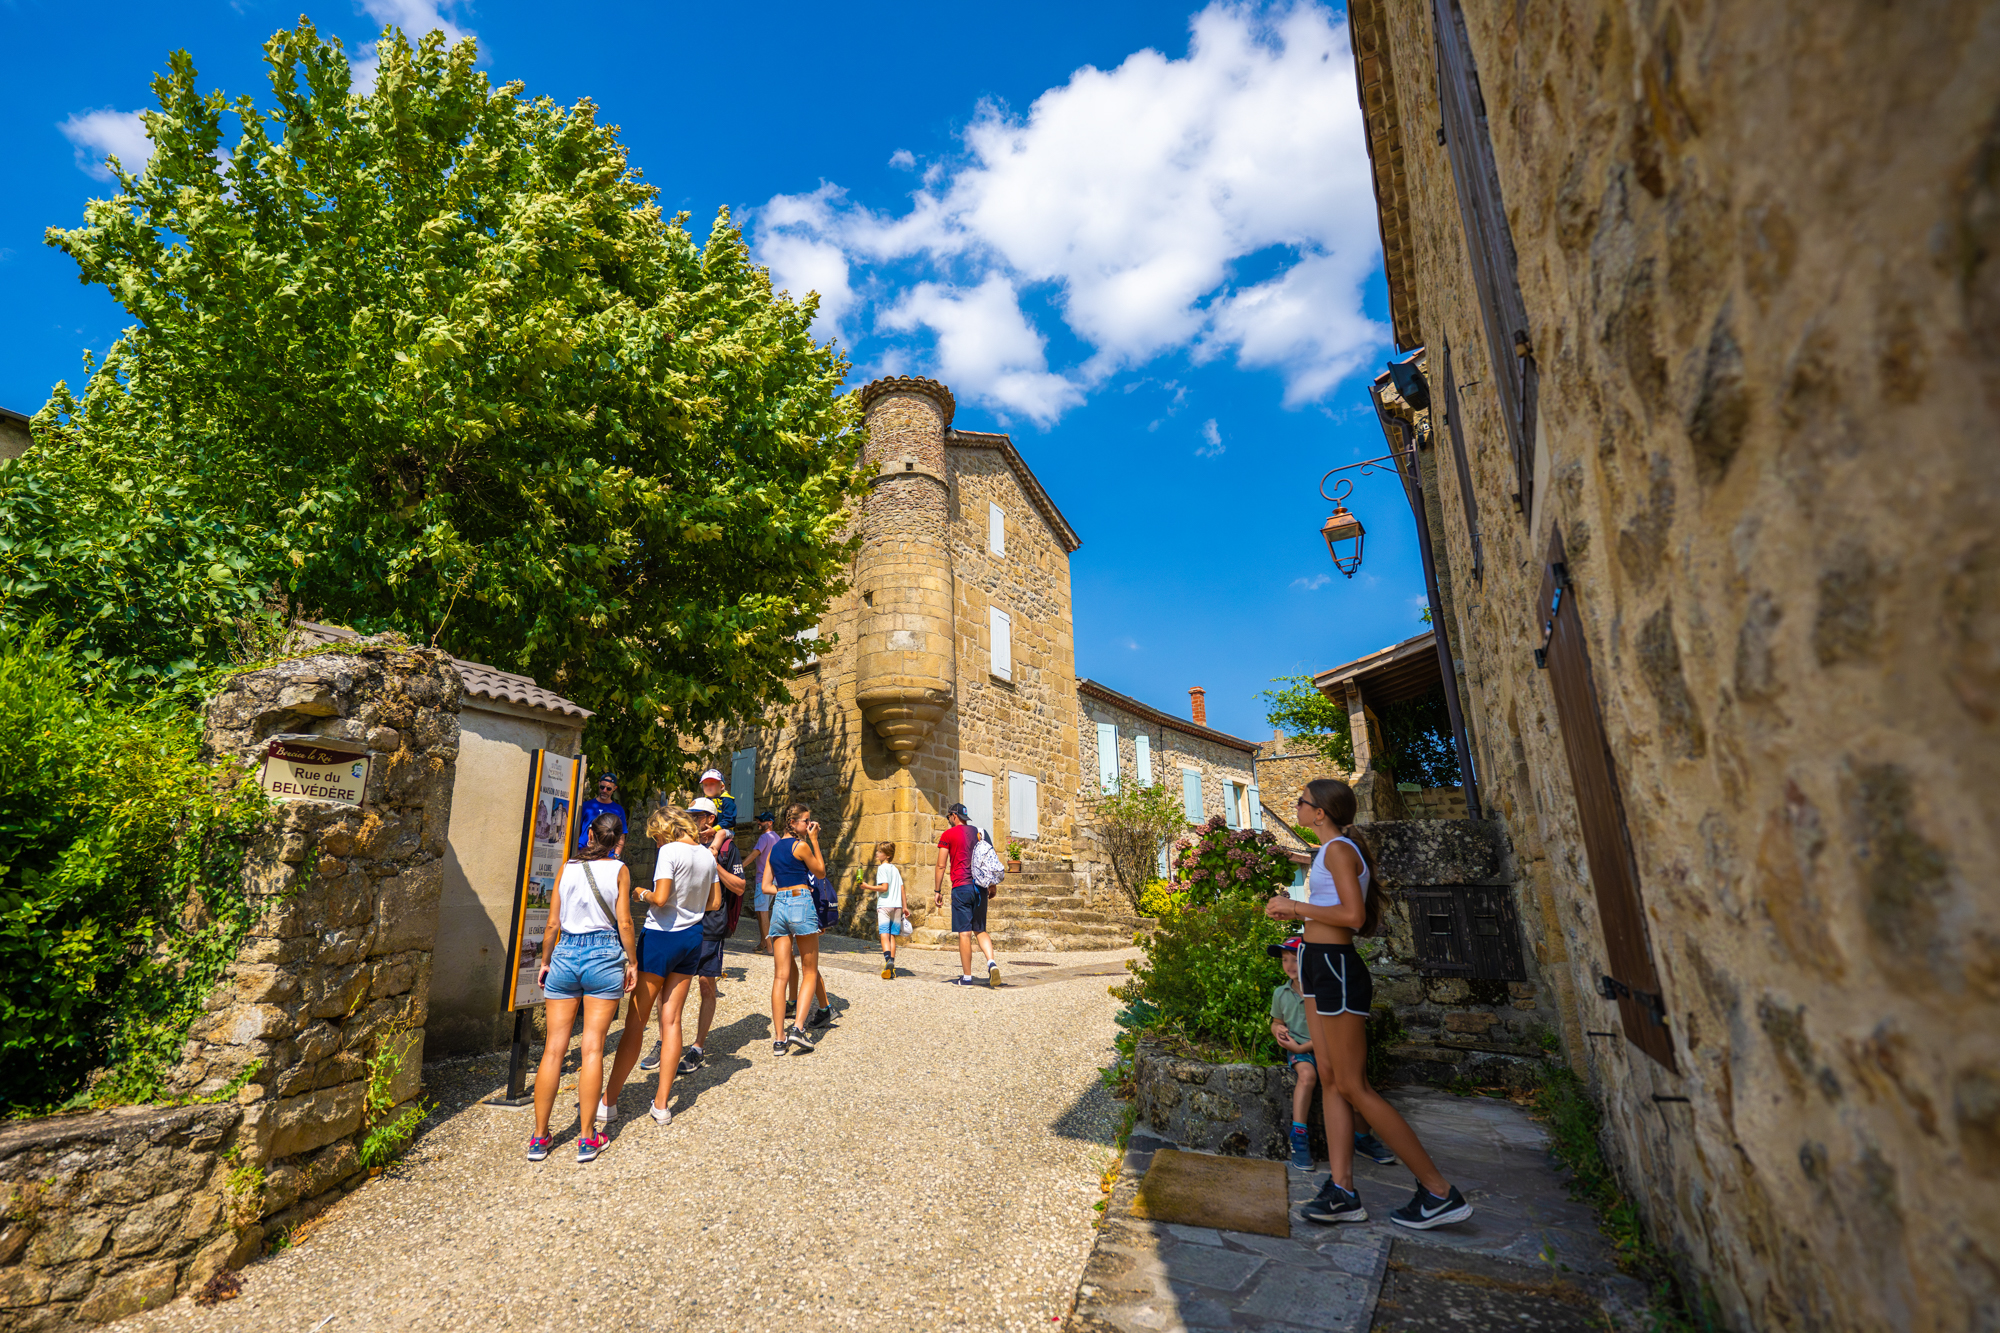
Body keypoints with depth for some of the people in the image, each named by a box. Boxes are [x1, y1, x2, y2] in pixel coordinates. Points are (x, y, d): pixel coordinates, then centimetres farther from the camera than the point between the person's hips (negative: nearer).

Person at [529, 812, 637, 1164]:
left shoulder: (567, 868, 5)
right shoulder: (618, 870, -3)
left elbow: (553, 923, 7)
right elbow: (624, 923, -5)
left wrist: (545, 961, 20)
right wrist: (632, 962, 6)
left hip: (565, 954, 3)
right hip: (604, 956, -3)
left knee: (554, 1048, 9)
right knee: (593, 1047, 3)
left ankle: (539, 1137, 16)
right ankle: (587, 1138, 10)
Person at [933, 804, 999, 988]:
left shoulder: (948, 835, -2)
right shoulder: (978, 833, 13)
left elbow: (941, 866, -5)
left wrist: (937, 891, 1)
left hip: (961, 887, -5)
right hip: (980, 887, 5)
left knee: (965, 933, -1)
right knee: (980, 930, 12)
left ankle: (967, 977, 4)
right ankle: (991, 962, -10)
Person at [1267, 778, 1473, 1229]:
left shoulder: (1339, 850, -15)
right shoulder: (1334, 851, 15)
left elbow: (1353, 915, -25)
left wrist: (1295, 906, -18)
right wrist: (1296, 915, 15)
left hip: (1335, 968, -10)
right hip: (1322, 966, 10)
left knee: (1353, 1086, -3)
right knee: (1330, 1079, 9)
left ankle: (1439, 1191, 8)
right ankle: (1342, 1191, 14)